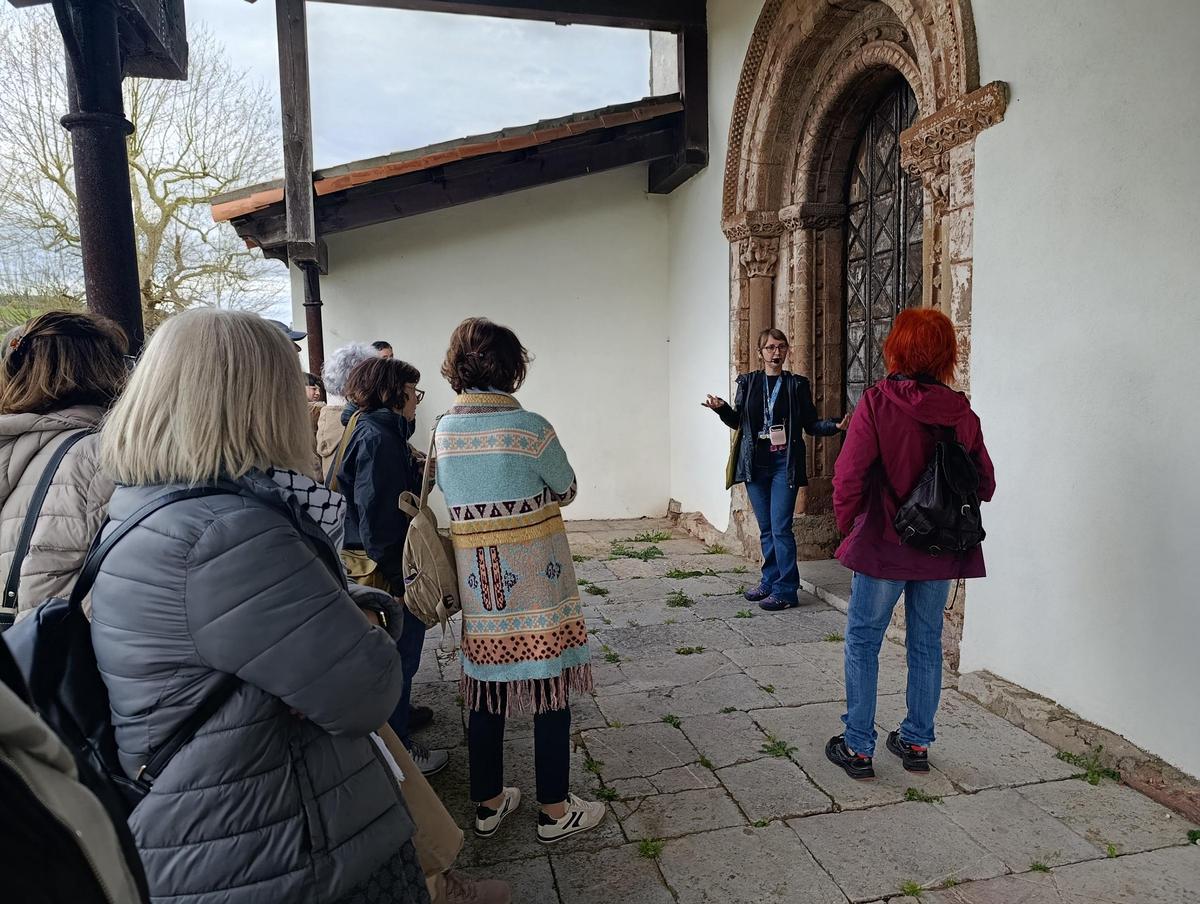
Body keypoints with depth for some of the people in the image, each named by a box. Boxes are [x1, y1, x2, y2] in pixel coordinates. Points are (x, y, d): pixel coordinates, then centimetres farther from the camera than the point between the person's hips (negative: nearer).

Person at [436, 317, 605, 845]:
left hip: (477, 586, 5)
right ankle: (555, 811, 21)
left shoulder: (443, 433, 0)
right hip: (537, 584, -5)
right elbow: (566, 491, 0)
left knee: (486, 695, 17)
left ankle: (489, 804, 31)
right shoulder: (530, 428, -15)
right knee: (550, 696, 8)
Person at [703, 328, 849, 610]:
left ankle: (786, 590, 2)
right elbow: (736, 421, 11)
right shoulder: (748, 382, 9)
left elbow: (811, 424, 5)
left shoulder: (797, 384, 3)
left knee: (780, 528, -7)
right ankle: (770, 581, 23)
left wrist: (835, 426, -13)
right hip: (755, 464, 3)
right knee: (766, 529, 11)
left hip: (785, 463, -3)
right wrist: (722, 408, -9)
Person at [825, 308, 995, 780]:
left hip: (883, 546, -4)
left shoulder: (876, 403, -14)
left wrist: (848, 523, -1)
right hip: (942, 549, 4)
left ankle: (858, 746, 16)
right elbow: (985, 484, 4)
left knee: (863, 641, 9)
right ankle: (917, 742, 28)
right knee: (926, 643, 16)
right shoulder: (962, 412, -2)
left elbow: (849, 477, -17)